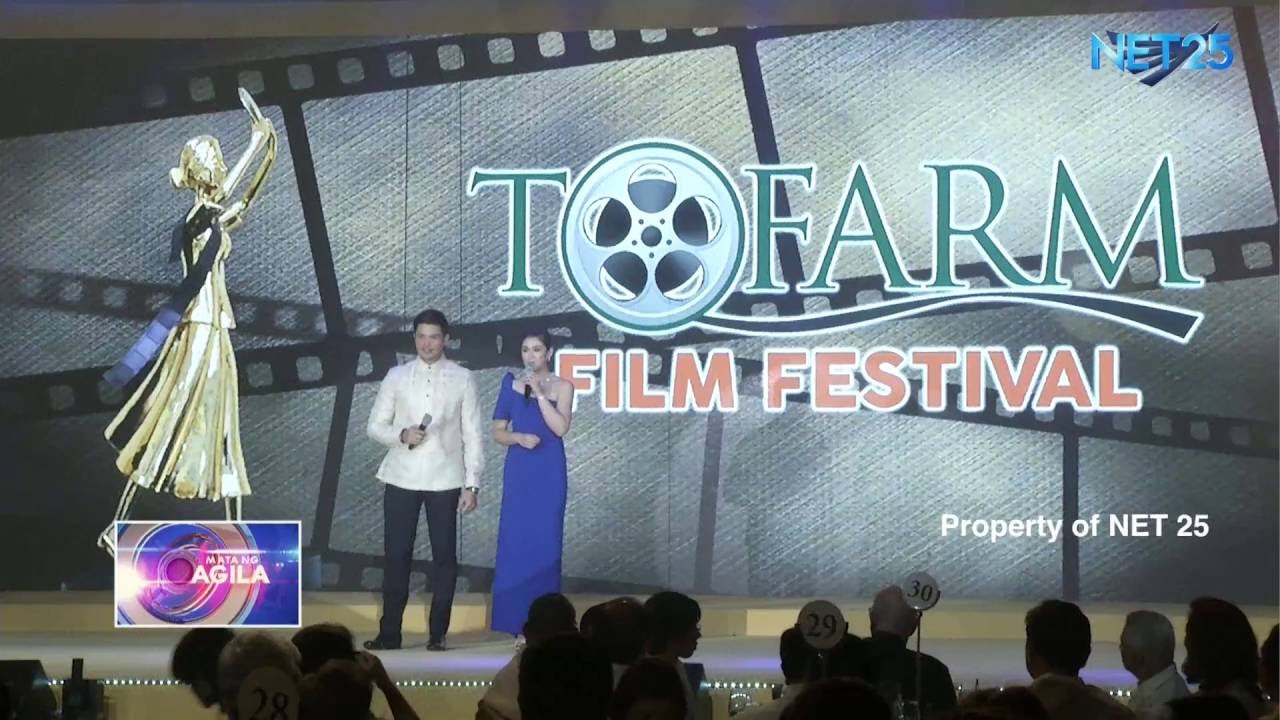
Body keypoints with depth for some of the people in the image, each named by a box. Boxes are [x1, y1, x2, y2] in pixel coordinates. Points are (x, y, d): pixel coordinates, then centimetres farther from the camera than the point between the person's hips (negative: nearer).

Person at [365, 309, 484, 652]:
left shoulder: (462, 379, 3)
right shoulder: (396, 376, 5)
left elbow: (472, 434, 2)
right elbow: (375, 425, 6)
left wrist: (472, 484, -3)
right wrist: (401, 435, -14)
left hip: (445, 480, -1)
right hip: (401, 478, 1)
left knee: (444, 555, 2)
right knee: (396, 555, 1)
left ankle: (438, 633, 10)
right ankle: (390, 633, 7)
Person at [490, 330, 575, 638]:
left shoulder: (562, 387, 1)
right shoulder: (512, 384, 6)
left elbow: (561, 428, -13)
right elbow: (498, 432, 7)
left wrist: (539, 392, -14)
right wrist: (520, 437, -13)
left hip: (549, 472, -1)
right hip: (519, 471, 1)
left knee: (546, 542, -1)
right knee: (515, 541, -2)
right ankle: (519, 621, 4)